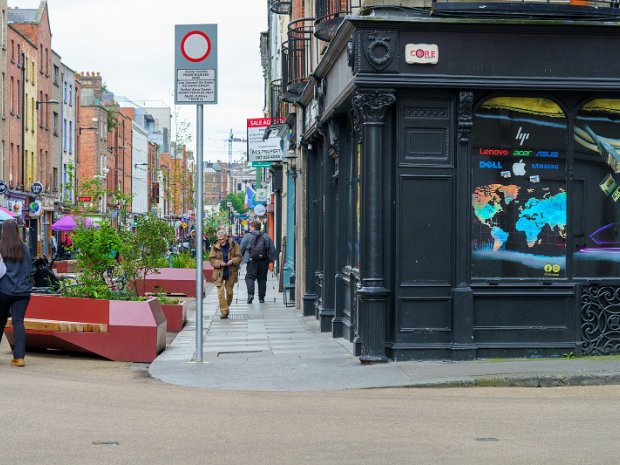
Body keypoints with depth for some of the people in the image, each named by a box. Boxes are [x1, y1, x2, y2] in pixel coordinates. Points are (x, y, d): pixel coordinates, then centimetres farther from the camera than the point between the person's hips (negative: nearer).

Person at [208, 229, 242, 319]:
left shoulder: (234, 245, -3)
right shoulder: (215, 247, -2)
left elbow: (239, 257, 0)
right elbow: (211, 259, 0)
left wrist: (232, 261, -20)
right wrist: (219, 263, -18)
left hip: (231, 273, 1)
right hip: (219, 273, 0)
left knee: (229, 292, 10)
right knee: (220, 293, -8)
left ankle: (226, 307, 32)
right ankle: (224, 311, -5)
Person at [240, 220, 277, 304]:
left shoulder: (247, 236, -2)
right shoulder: (266, 237, 10)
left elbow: (241, 249, 0)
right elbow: (272, 249, 10)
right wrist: (271, 260, 15)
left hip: (252, 261, -4)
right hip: (264, 262, 4)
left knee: (250, 277, -1)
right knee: (262, 279, 11)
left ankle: (251, 294, -22)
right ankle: (261, 298, 13)